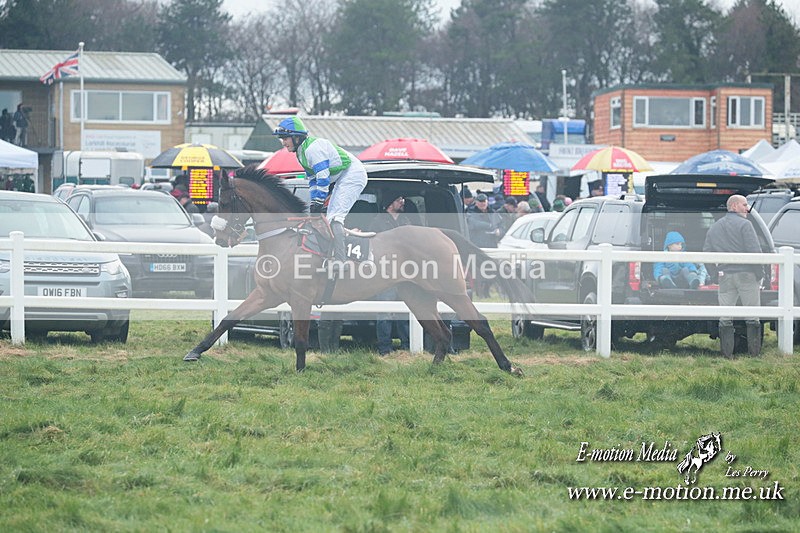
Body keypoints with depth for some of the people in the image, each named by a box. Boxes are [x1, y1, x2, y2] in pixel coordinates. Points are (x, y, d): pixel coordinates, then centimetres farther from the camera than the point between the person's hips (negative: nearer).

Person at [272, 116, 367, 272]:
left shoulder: (312, 148, -22)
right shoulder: (301, 152, 11)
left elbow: (323, 177, -24)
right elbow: (313, 178, 17)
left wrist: (318, 202, -21)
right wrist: (313, 202, 11)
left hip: (353, 175, -11)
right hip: (343, 178, 11)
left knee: (335, 217, -20)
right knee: (331, 218, 14)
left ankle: (340, 261, -26)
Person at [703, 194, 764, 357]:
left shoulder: (714, 228, 13)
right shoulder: (744, 225, -5)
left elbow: (707, 252, 12)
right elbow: (754, 251, -12)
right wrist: (760, 274, -7)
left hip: (725, 275, 5)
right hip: (746, 274, -5)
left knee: (725, 318, 7)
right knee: (752, 315, 1)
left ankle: (726, 352, 4)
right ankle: (754, 351, 0)